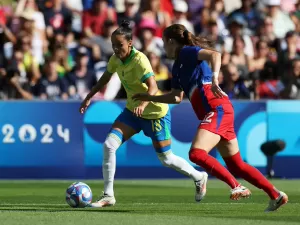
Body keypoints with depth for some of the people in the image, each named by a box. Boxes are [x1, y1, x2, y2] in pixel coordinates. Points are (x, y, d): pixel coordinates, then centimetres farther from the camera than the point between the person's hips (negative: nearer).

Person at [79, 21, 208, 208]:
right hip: (132, 111, 6)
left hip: (155, 112, -6)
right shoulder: (116, 59, -5)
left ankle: (199, 178, 32)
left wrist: (143, 104, -55)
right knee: (109, 145, -12)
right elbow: (105, 79, 16)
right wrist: (88, 98, 14)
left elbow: (153, 87, -38)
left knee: (166, 159, 4)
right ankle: (108, 196, -5)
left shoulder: (139, 60, -26)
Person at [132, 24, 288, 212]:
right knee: (236, 165, 11)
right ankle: (276, 195, 14)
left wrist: (214, 78, -37)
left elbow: (214, 54, -22)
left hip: (217, 109, -10)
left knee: (196, 153, -22)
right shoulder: (178, 67, 23)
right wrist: (149, 98, 35)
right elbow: (176, 97, 34)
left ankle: (236, 187, -22)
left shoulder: (187, 52, -3)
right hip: (216, 113, 10)